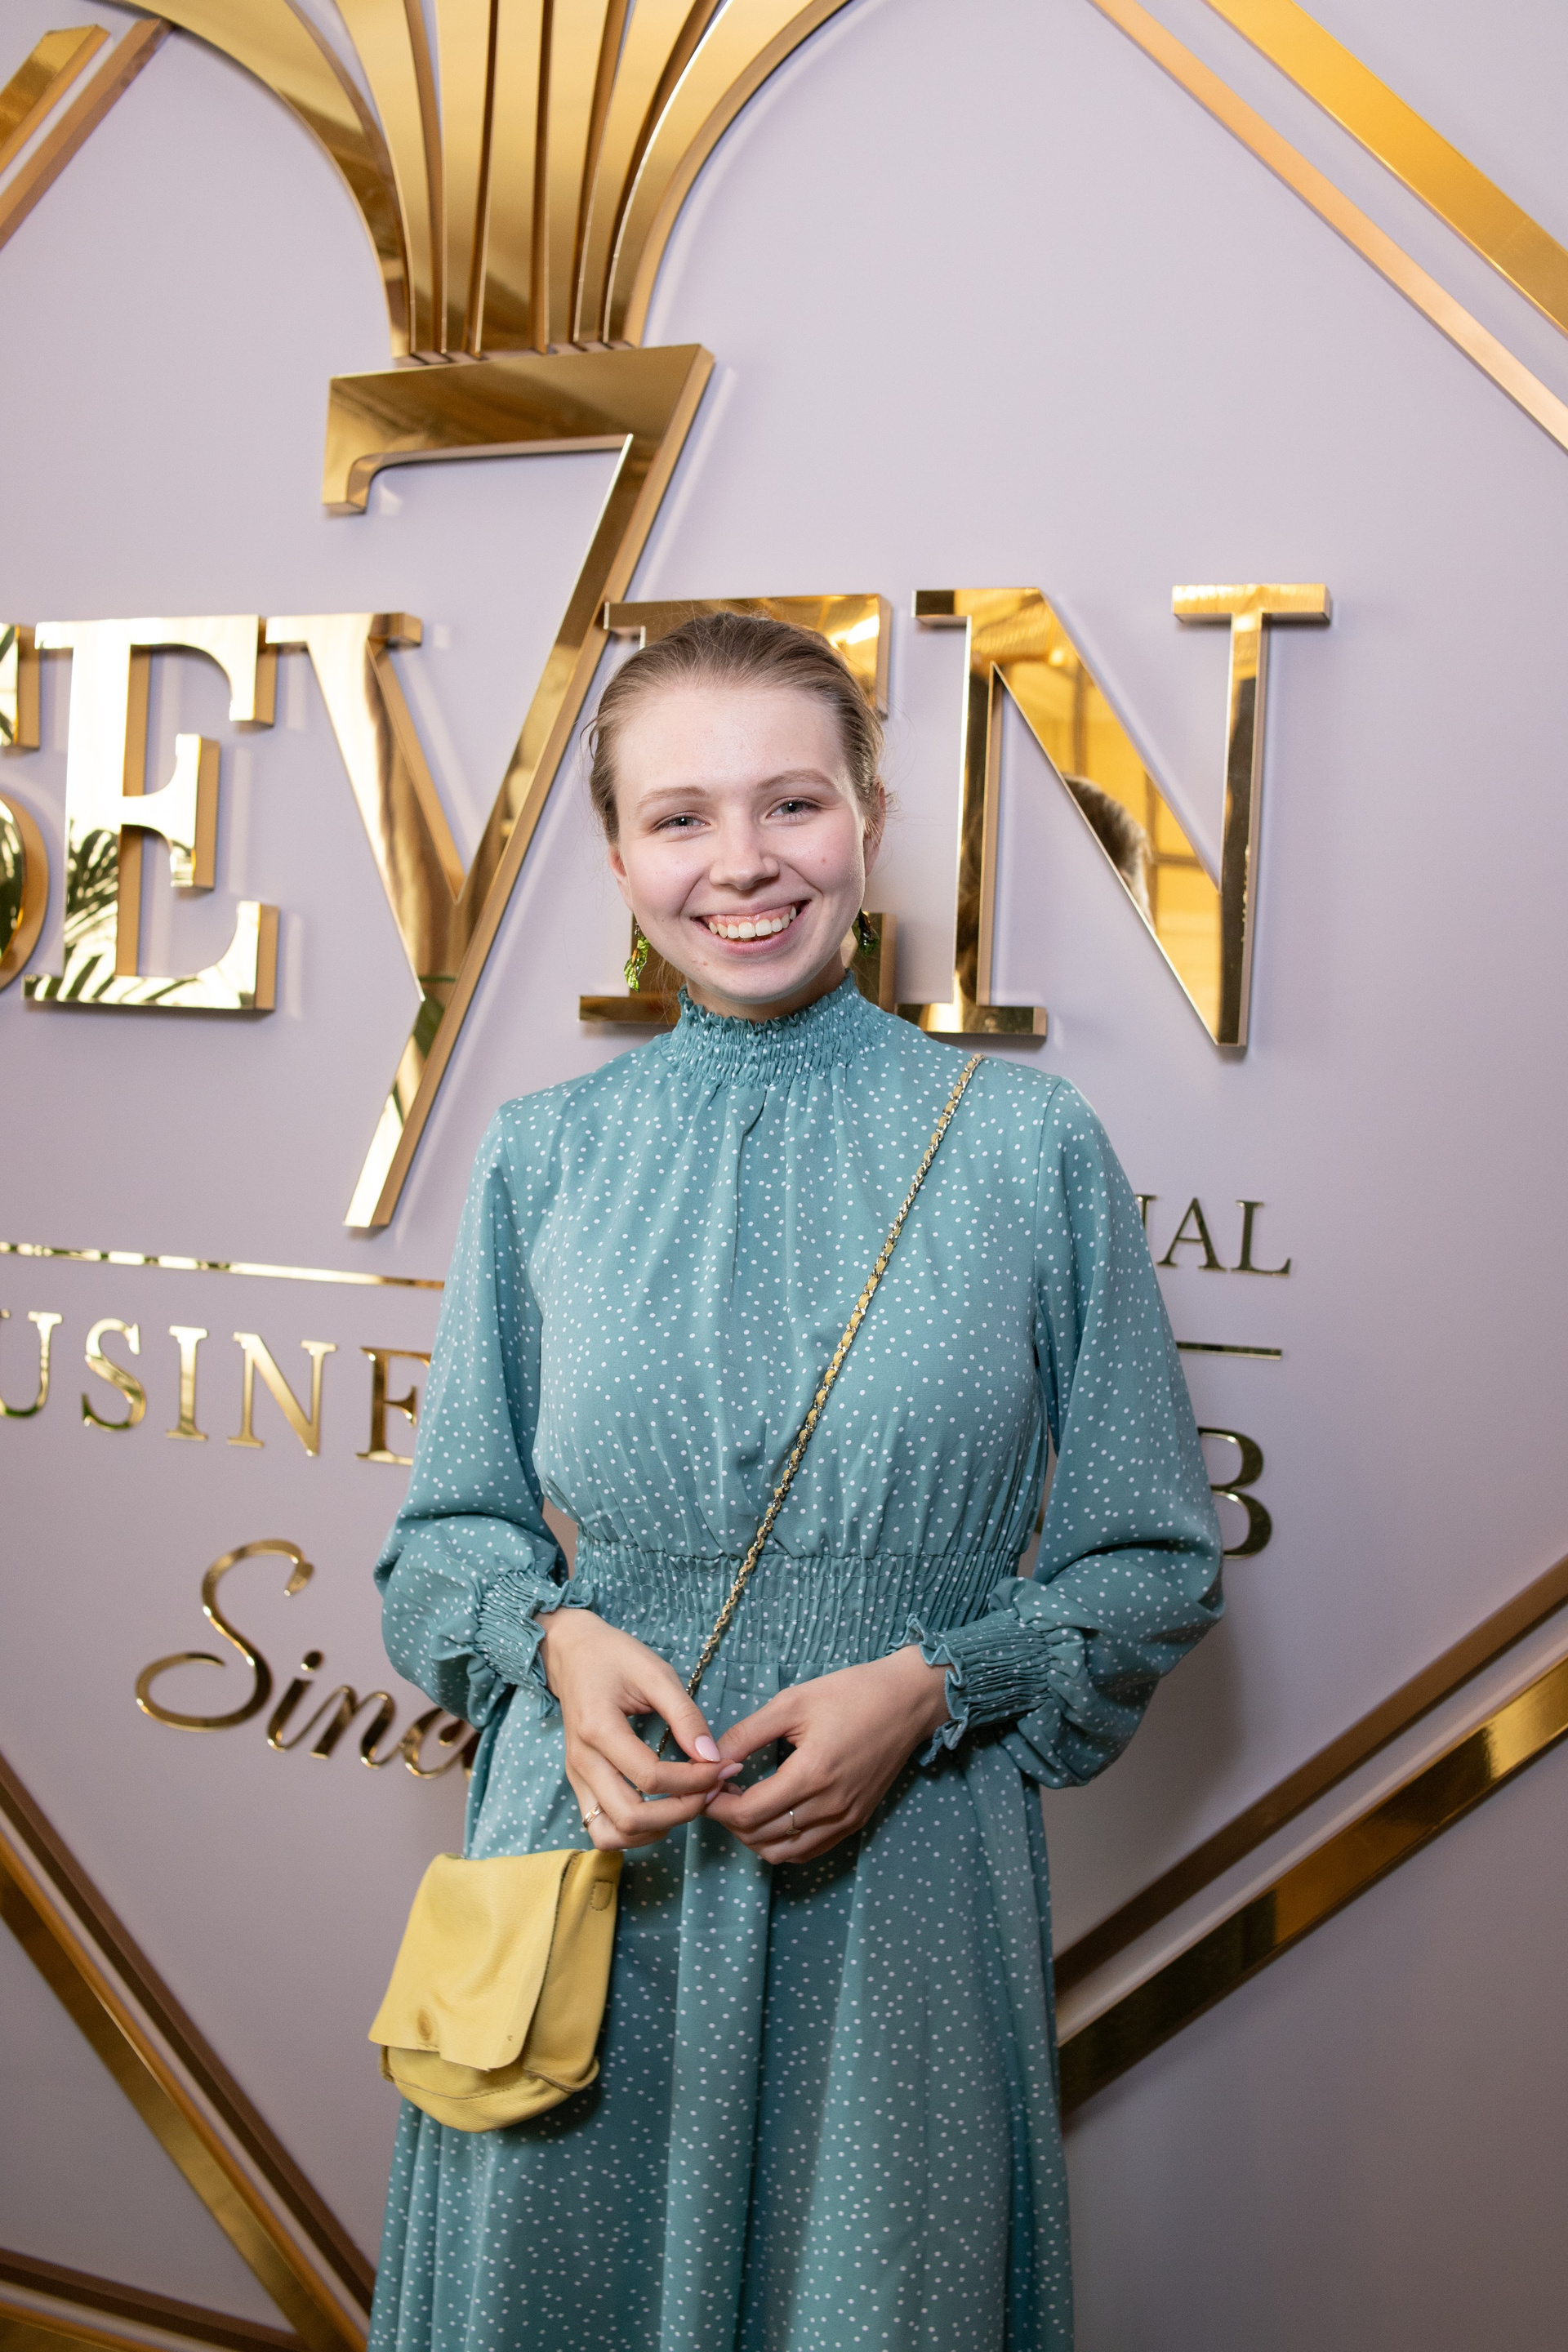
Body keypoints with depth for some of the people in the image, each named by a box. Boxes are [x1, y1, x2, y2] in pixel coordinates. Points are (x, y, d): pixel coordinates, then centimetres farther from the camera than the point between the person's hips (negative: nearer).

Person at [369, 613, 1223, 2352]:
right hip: (591, 1868, 2)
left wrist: (929, 1684, -14)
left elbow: (1155, 1565, 1)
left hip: (897, 1881, -1)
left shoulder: (1027, 1146, -4)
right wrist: (559, 1636, -12)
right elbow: (445, 1533, 8)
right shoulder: (543, 1157, 1)